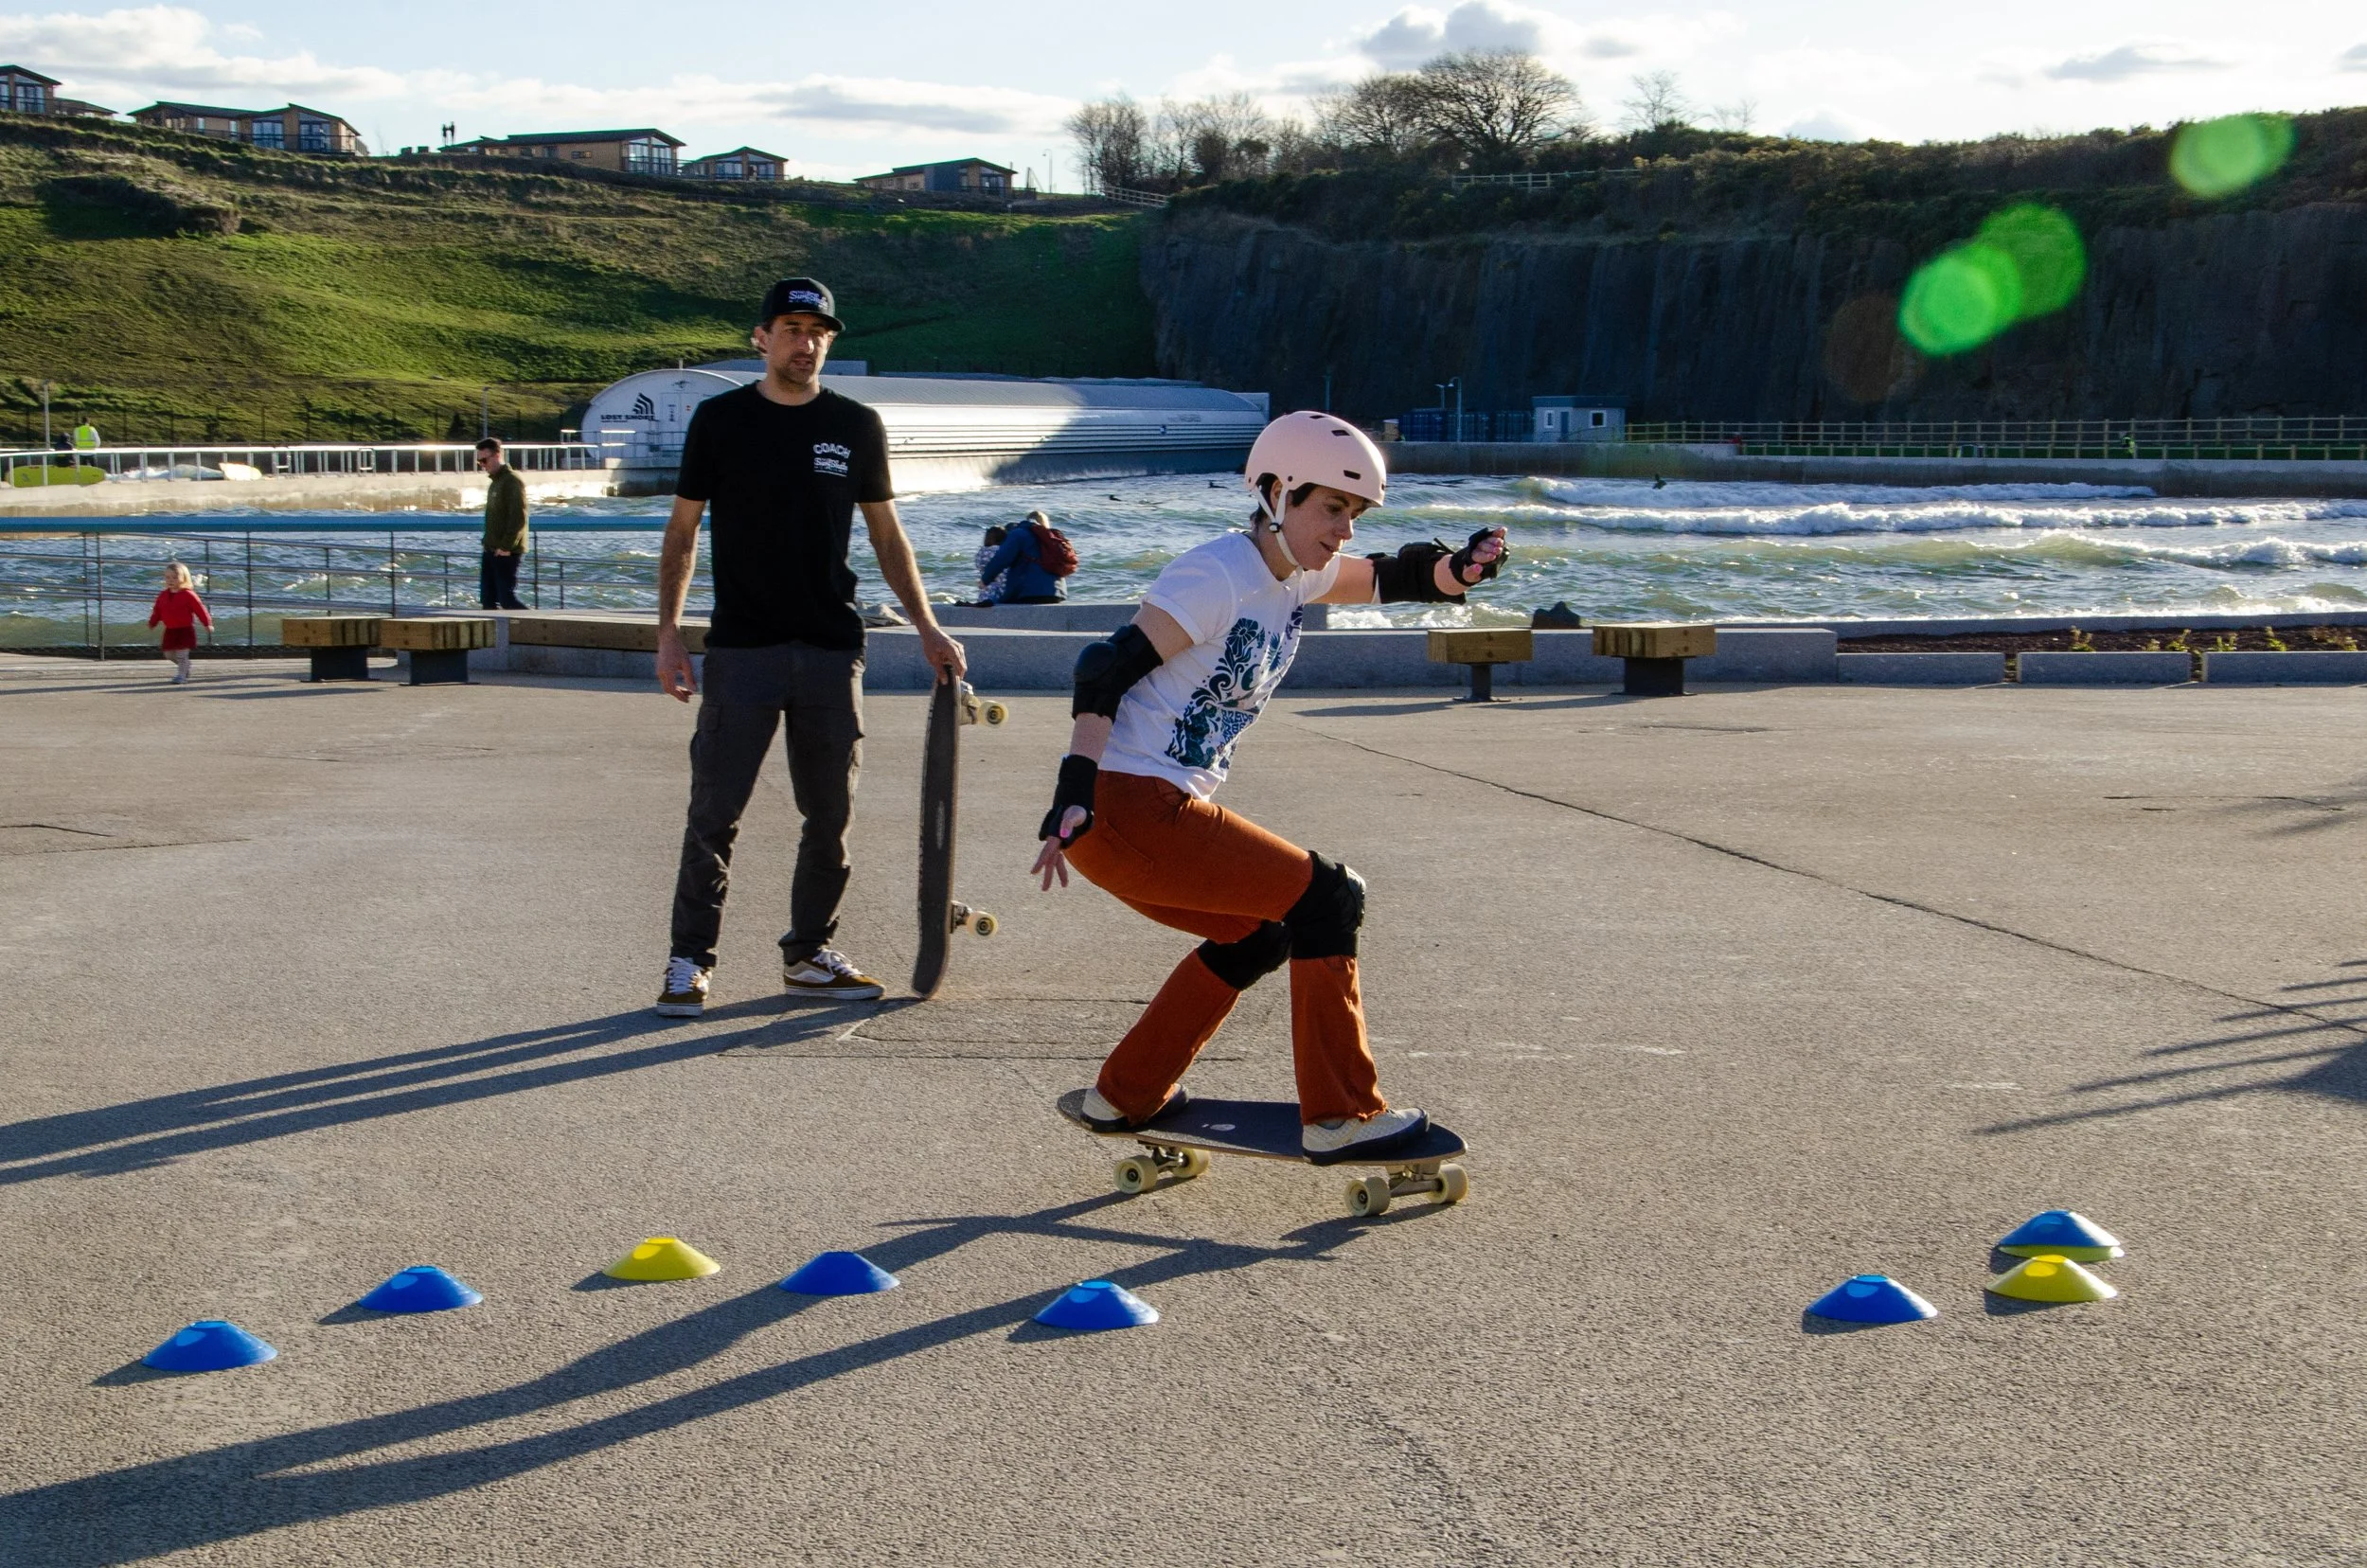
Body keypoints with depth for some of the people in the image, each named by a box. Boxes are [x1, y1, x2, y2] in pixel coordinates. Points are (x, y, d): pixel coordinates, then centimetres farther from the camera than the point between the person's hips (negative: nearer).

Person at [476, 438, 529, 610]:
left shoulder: (513, 481, -12)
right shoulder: (495, 482, 18)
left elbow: (518, 518, -20)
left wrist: (506, 547, -21)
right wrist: (488, 545, 17)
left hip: (507, 553, -10)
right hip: (491, 551, 10)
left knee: (507, 599, -10)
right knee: (488, 600, 6)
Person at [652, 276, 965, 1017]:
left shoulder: (857, 426, 7)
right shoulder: (720, 420, 2)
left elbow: (886, 535, 15)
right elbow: (682, 531, 6)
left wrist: (926, 628, 8)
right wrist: (669, 632, -3)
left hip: (832, 648, 2)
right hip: (741, 645, -2)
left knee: (830, 813, 6)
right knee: (715, 810, -4)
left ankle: (808, 954, 20)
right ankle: (690, 960, 5)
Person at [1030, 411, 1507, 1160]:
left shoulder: (1297, 574, 11)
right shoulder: (1217, 577, -16)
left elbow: (1392, 578, 17)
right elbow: (1106, 669, -20)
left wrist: (1461, 566, -8)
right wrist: (1073, 799, -29)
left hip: (1166, 809, 10)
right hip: (1121, 810, -10)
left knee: (1258, 931, 25)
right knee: (1326, 898, -8)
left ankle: (1125, 1095, 31)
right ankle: (1341, 1117, -2)